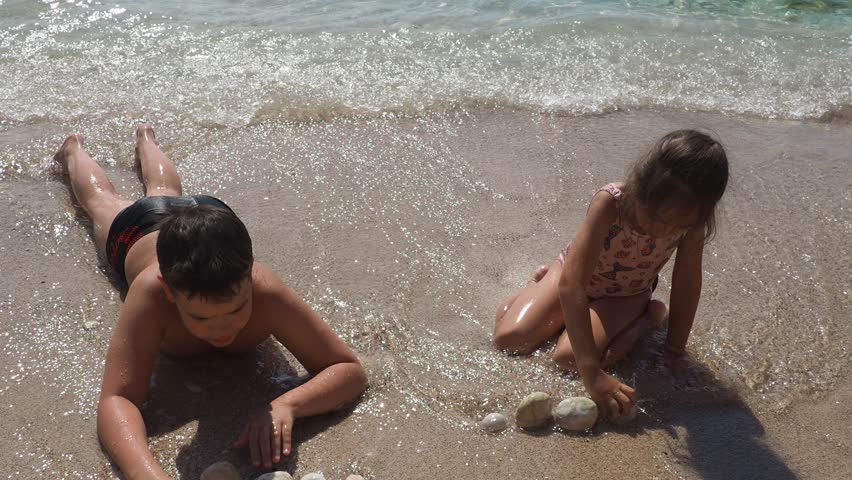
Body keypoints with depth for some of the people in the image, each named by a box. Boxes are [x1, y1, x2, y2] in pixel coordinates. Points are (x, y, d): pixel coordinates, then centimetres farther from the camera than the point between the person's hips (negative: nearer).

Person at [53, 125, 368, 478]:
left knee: (162, 191, 39)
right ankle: (74, 149, 66)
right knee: (102, 200, 36)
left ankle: (145, 138, 69)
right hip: (139, 230, -2)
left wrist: (285, 405, -66)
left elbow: (351, 372, -46)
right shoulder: (152, 292, -53)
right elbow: (115, 399, -52)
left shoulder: (266, 292, -50)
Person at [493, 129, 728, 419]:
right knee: (509, 338, -14)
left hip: (626, 294, 1)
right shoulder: (610, 202, -40)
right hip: (574, 275, 0)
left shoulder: (690, 220, -30)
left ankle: (647, 316, 2)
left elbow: (687, 285, -15)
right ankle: (542, 282, 15)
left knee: (569, 358, -23)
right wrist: (593, 374, -48)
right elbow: (572, 284, -44)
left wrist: (675, 350, -9)